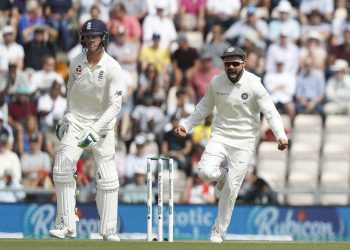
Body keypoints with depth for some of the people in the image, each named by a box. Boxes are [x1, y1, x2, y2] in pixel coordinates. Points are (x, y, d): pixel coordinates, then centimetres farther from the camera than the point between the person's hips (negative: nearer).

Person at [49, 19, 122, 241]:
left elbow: (115, 105, -21)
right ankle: (66, 225, -5)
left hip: (102, 123, -3)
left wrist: (95, 130, -30)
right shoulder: (76, 63, -2)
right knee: (62, 170, -10)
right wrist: (67, 118, 14)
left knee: (108, 177, -4)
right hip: (76, 120, 3)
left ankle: (109, 229, 6)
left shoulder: (112, 68, -16)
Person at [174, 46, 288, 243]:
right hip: (220, 136, 3)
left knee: (231, 190, -4)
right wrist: (187, 126, 13)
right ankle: (223, 175, 17)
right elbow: (205, 107, 15)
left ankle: (218, 232, 13)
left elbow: (270, 112, -19)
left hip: (244, 141, -3)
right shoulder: (216, 82, -3)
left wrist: (281, 135, -34)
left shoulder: (254, 84, -15)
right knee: (205, 172, -22)